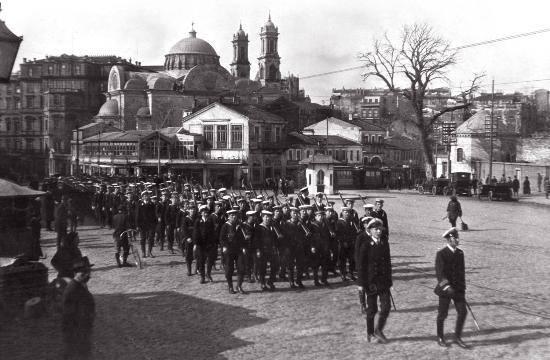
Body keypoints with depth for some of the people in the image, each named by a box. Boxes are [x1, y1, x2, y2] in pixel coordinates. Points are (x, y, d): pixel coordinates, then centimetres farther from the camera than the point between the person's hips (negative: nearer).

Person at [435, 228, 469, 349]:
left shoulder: (460, 253, 6)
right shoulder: (441, 254, -12)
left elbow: (462, 272, 14)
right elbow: (439, 273, -19)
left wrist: (463, 288, 15)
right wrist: (446, 286, -32)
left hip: (458, 289, 5)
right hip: (445, 289, -5)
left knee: (462, 312, -1)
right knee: (442, 314, 6)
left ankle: (458, 337, 14)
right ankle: (440, 338, 24)